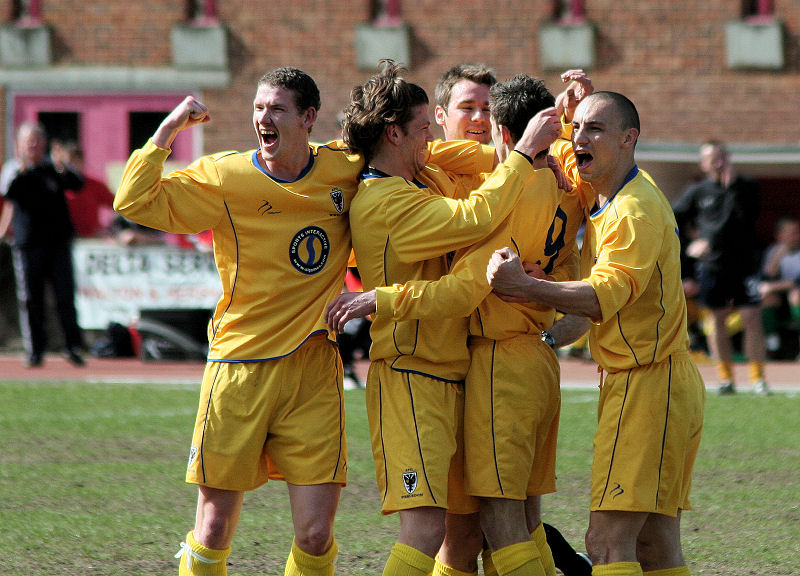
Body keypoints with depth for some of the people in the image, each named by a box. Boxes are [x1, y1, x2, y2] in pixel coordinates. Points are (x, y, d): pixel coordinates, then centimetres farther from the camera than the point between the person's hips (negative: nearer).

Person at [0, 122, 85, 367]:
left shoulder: (53, 167, 8)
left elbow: (77, 184, -8)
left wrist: (64, 172, -29)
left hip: (58, 242, 0)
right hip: (28, 243, 0)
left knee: (65, 296, -4)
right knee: (30, 300, -1)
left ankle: (73, 346, 2)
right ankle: (35, 350, 5)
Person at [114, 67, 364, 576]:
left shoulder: (345, 169, 4)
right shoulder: (224, 178, -2)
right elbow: (134, 202, -7)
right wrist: (169, 130, -12)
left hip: (314, 368, 1)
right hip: (240, 367, -1)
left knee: (316, 535, -4)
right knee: (215, 529, 1)